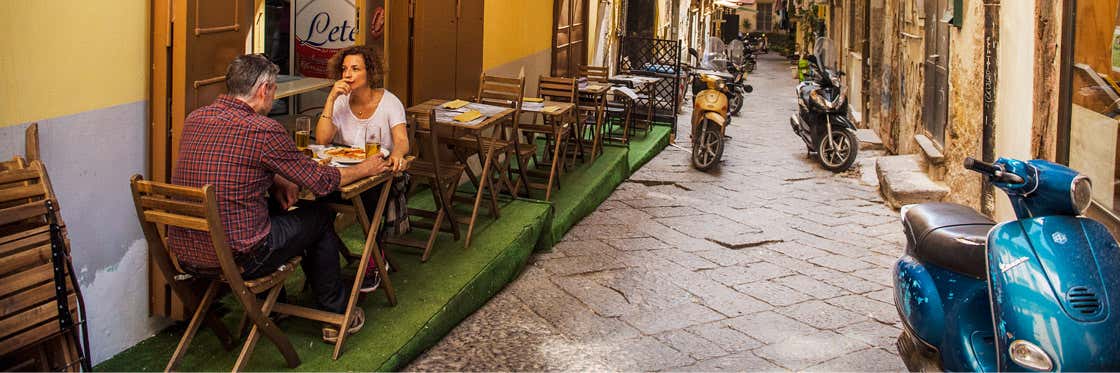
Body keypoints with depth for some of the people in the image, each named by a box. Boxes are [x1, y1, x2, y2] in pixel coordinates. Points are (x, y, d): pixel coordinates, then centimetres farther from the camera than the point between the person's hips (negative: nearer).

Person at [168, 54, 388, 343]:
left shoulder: (194, 119, 5)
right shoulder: (263, 129, -17)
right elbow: (320, 181, -6)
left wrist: (276, 181, 11)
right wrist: (363, 169, 11)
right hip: (237, 259, -7)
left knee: (276, 205, 31)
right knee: (320, 216, 16)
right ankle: (335, 315, 30)